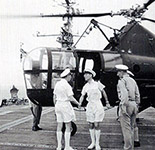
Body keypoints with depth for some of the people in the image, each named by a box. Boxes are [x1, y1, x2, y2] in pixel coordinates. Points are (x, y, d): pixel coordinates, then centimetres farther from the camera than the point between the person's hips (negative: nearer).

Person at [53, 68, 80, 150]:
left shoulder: (57, 84, 5)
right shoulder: (67, 85, -16)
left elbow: (54, 97, 10)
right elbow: (71, 98, -16)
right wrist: (78, 103, 1)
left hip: (58, 105, 7)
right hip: (66, 106, -7)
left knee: (59, 126, 11)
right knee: (68, 126, 2)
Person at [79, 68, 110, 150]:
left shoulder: (97, 84, -5)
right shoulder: (85, 86, 5)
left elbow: (104, 92, 6)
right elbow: (82, 96, 10)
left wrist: (107, 102, 10)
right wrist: (80, 104, -6)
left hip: (98, 106, -4)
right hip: (90, 106, 4)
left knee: (96, 125, -6)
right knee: (91, 125, 6)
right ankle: (93, 142, 18)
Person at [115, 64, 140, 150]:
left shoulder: (122, 81, -8)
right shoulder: (133, 80, 16)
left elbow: (124, 94, -21)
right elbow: (137, 95, 15)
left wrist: (123, 107, -20)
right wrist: (136, 106, 19)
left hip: (126, 104, -8)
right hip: (134, 104, 8)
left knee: (126, 129, -4)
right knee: (131, 128, 14)